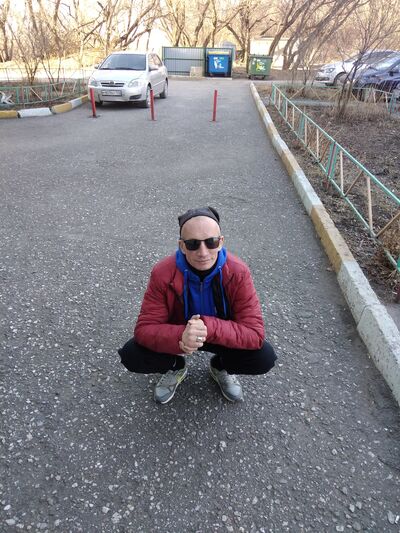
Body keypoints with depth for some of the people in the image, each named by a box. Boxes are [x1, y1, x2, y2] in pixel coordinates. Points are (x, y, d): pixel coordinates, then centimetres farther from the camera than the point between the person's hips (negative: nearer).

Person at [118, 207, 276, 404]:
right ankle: (176, 367, 13)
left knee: (264, 358, -24)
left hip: (221, 335, 0)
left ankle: (221, 367, 11)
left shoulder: (238, 273, -27)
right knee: (131, 356, -22)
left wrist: (209, 327, -43)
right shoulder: (162, 273, -27)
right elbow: (144, 328, -25)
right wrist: (180, 337, -46)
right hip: (178, 334, 0)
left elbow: (255, 334, -28)